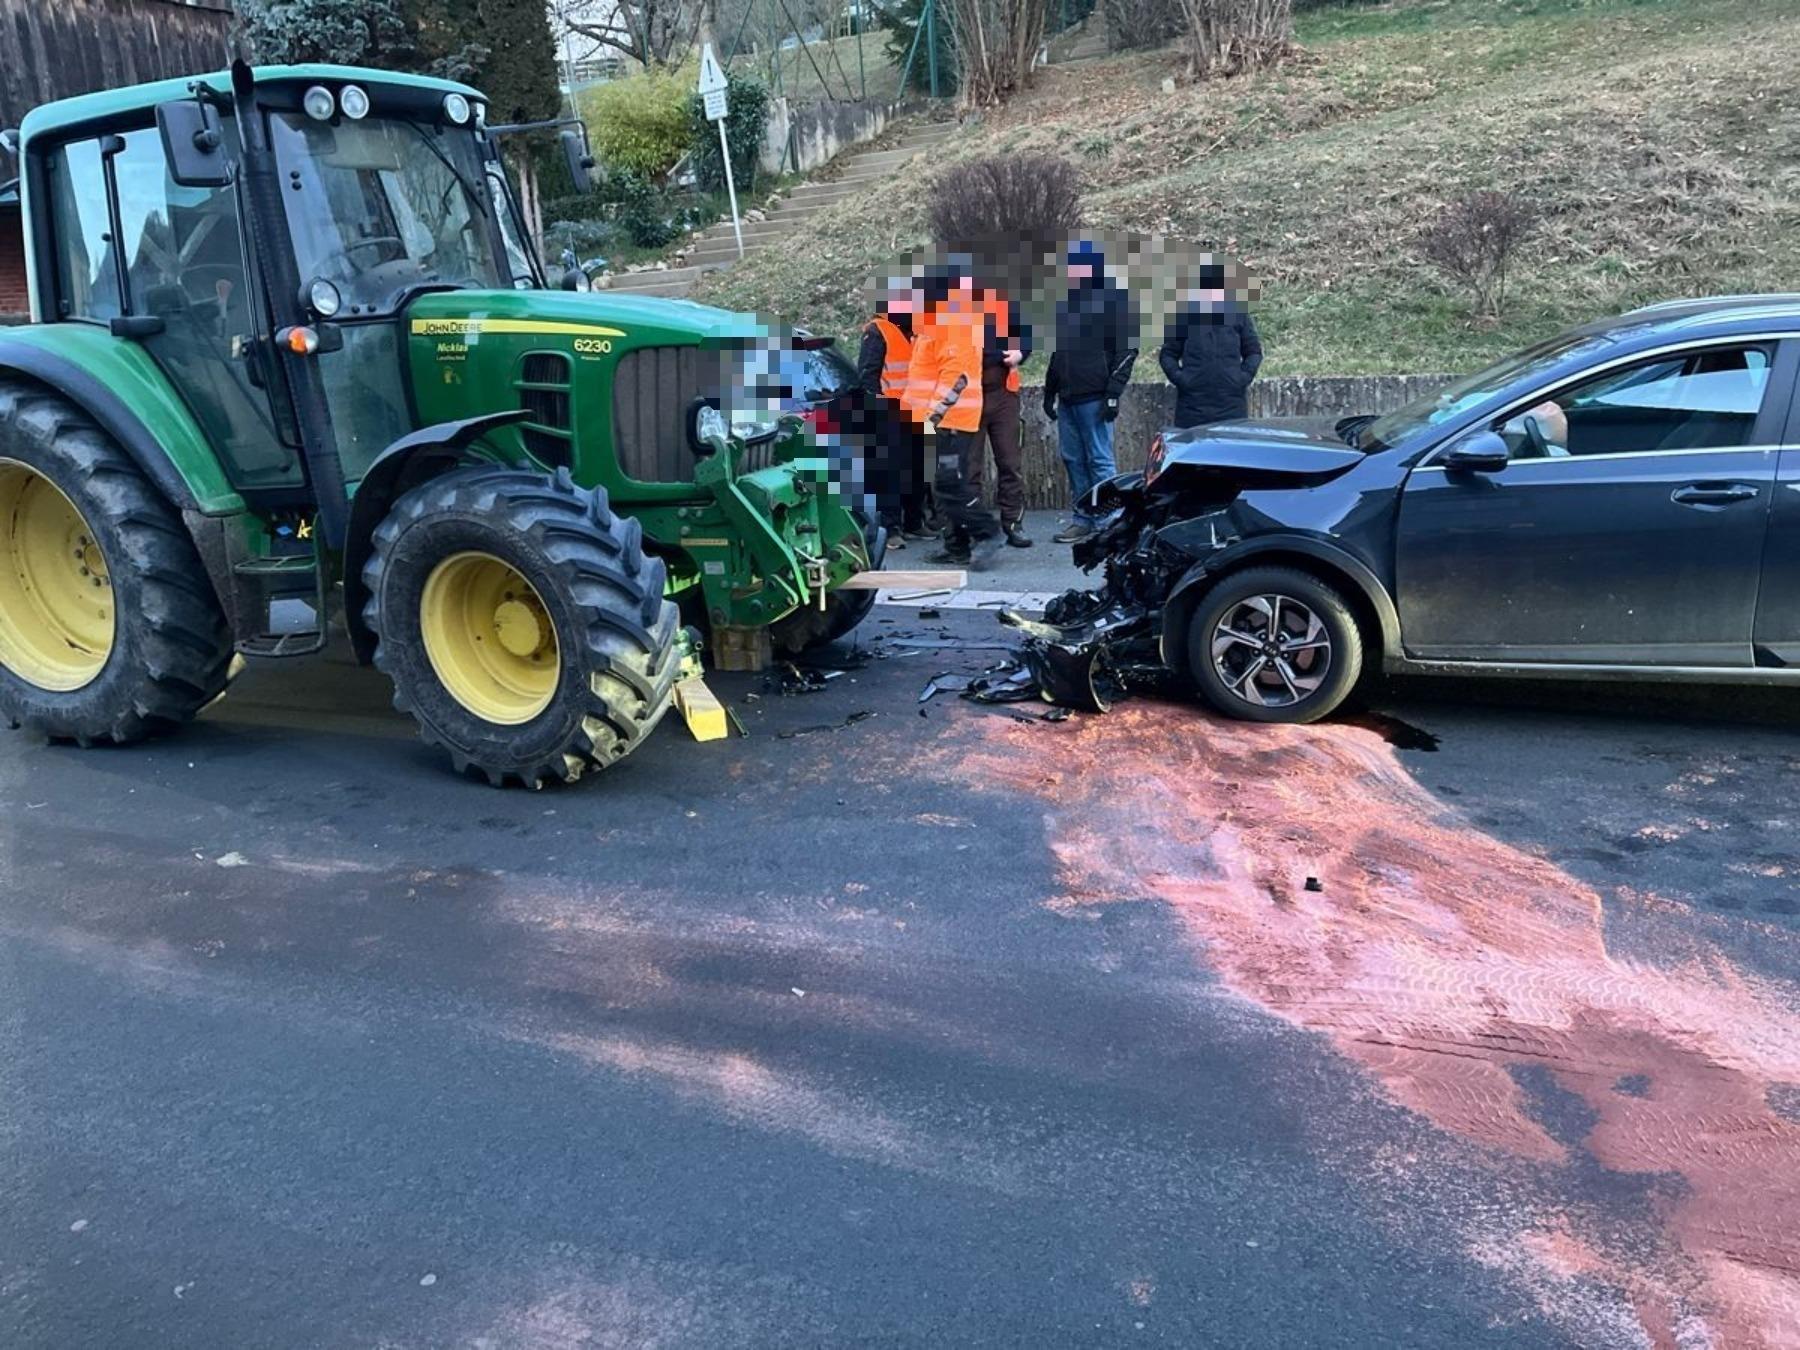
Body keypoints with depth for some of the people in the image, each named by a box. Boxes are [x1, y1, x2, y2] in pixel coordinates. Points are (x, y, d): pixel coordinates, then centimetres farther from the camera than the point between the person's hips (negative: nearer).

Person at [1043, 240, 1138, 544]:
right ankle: (1083, 519, 15)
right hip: (1068, 397, 7)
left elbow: (1127, 351, -8)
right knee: (1073, 459, 8)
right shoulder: (1067, 302, 19)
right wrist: (1049, 392, 20)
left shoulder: (1114, 300, -3)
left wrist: (1113, 393, -15)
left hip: (1094, 398, -7)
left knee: (1099, 461, -6)